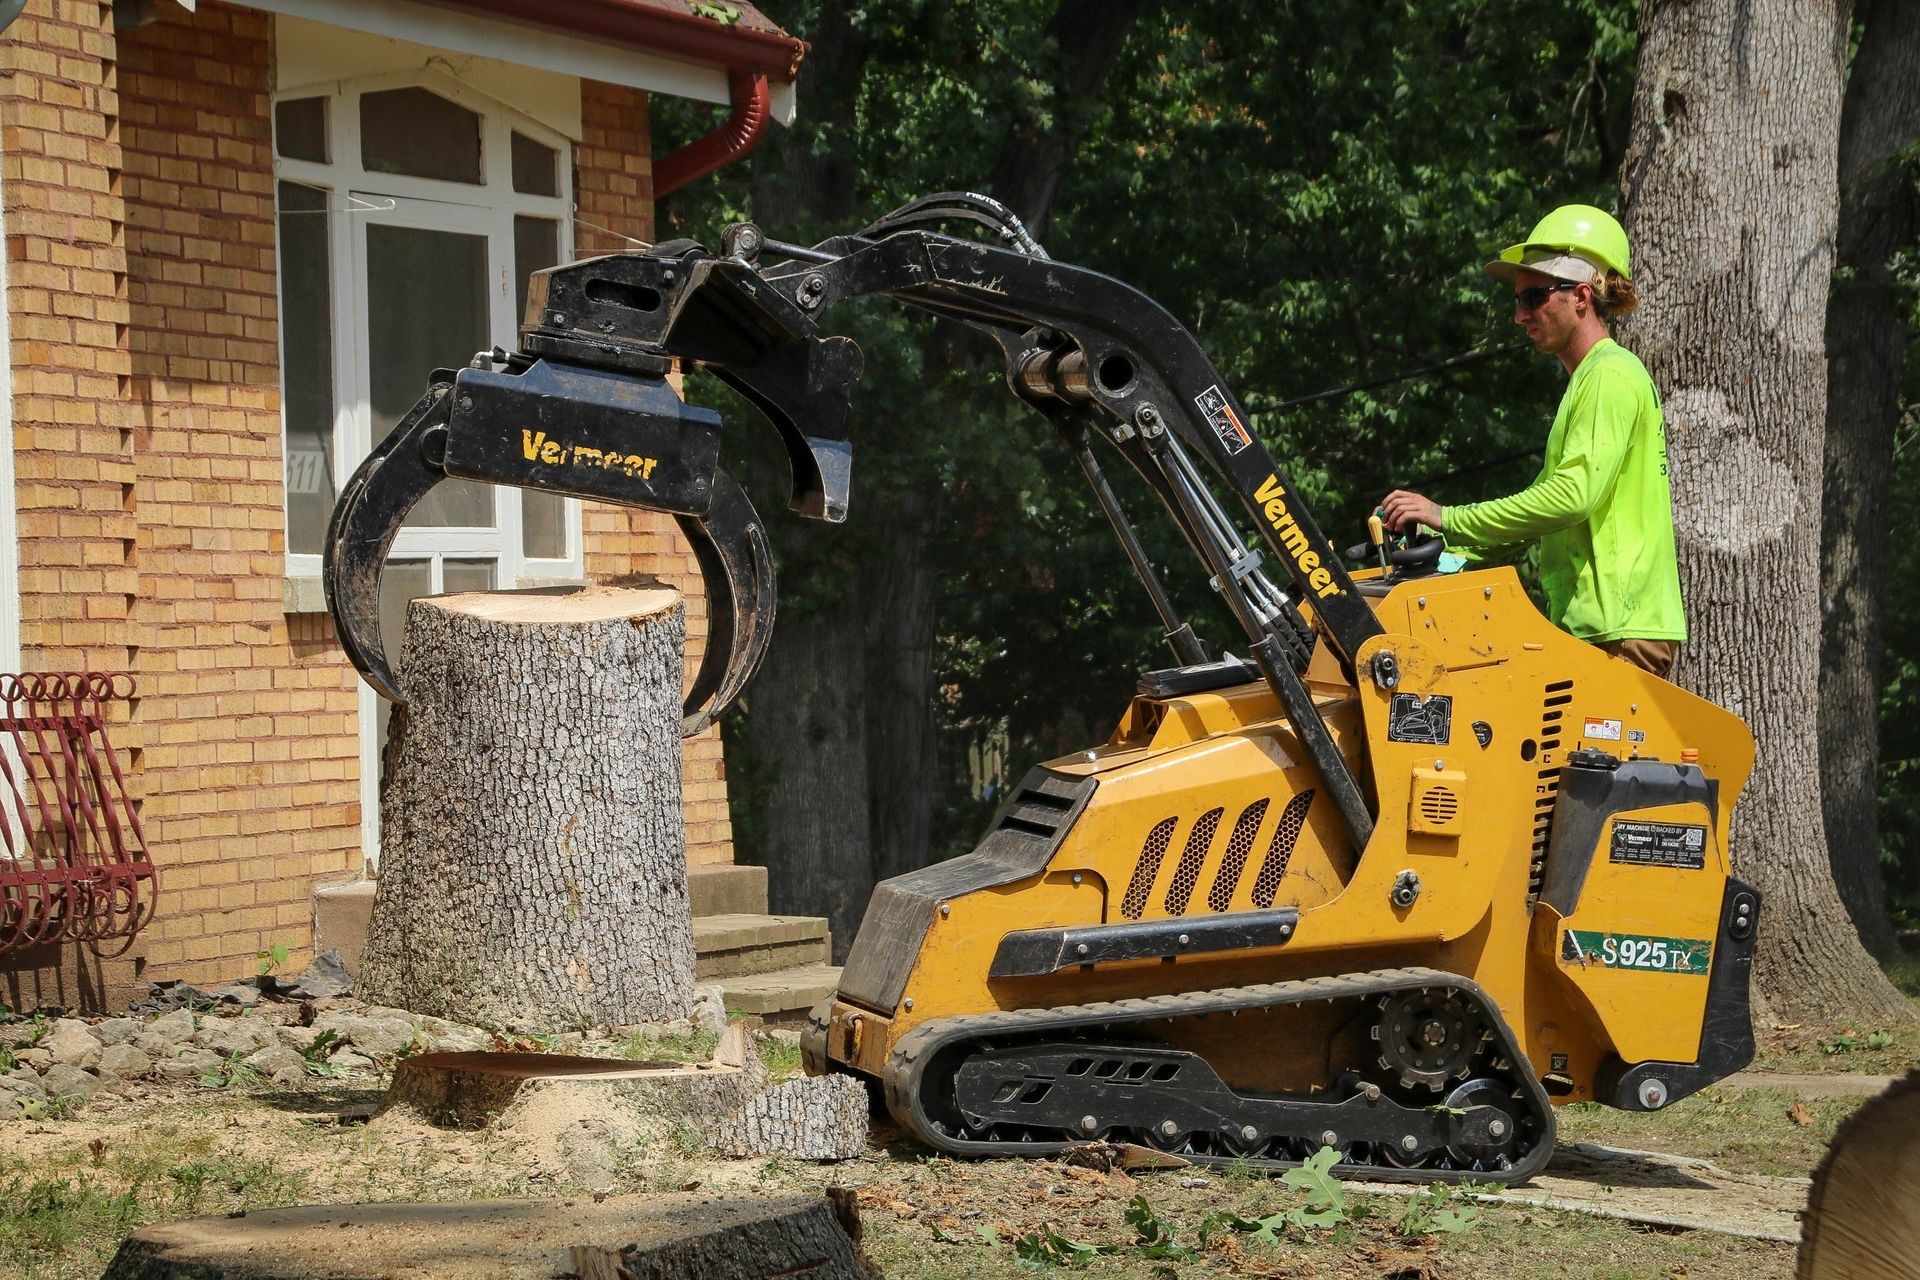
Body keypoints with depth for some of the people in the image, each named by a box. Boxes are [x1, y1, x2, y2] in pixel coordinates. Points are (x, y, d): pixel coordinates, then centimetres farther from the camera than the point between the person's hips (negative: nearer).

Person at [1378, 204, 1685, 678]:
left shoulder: (1612, 376, -10)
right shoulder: (1591, 379, 23)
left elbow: (1573, 495, -22)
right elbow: (1547, 498, 25)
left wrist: (1449, 519, -18)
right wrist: (1447, 550, 13)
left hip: (1621, 629, -10)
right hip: (1595, 625, 10)